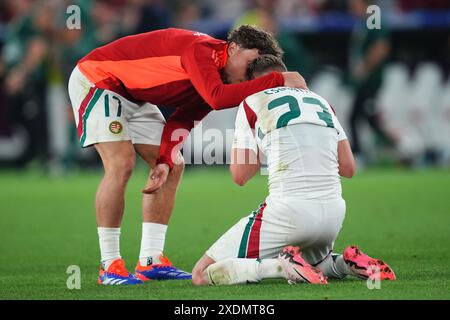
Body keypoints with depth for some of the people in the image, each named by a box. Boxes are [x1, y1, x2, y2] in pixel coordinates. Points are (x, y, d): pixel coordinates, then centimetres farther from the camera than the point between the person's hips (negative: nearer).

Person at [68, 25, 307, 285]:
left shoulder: (217, 78, -1)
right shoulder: (202, 50, -30)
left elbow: (182, 120, 0)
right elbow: (217, 98, -47)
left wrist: (166, 160, -17)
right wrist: (278, 80, -45)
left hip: (132, 95, 10)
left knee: (173, 166, 5)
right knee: (121, 165, -22)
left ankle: (150, 261, 6)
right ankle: (109, 266, -14)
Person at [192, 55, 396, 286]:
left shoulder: (253, 102, 5)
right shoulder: (321, 102, 19)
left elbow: (239, 176, 4)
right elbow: (348, 169, 16)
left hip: (289, 212, -6)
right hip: (333, 215, 6)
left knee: (202, 274, 0)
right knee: (312, 265, 38)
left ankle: (284, 266, -18)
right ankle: (348, 263, 7)